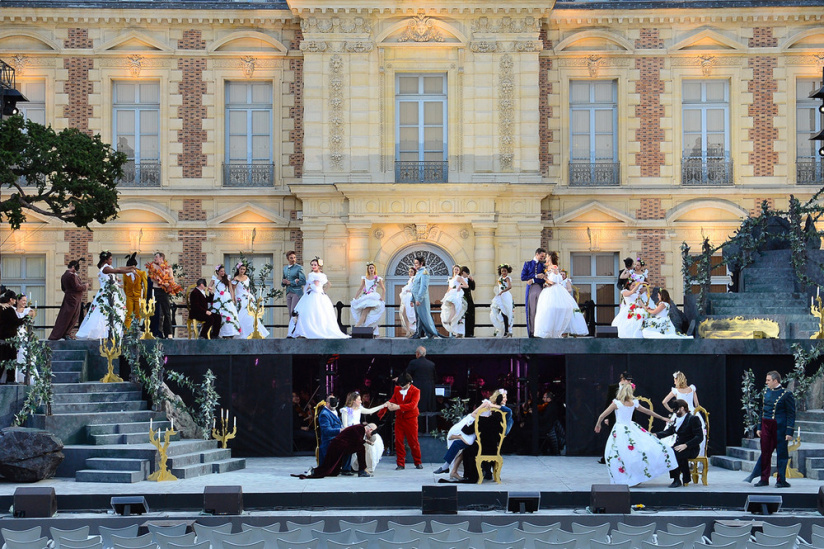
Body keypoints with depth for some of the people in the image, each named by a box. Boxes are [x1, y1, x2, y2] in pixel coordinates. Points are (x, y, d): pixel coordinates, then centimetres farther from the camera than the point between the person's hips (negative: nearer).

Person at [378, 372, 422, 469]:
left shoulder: (415, 391, -8)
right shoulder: (397, 389, 7)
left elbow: (413, 405, -21)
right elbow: (392, 400, 11)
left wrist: (398, 407, -32)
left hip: (411, 419, -4)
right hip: (399, 418, 4)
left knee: (413, 441, 1)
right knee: (398, 441, -1)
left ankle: (418, 462, 16)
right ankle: (400, 464, 5)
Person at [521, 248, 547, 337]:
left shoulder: (543, 265, 16)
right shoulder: (527, 264, 14)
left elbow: (545, 278, 3)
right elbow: (523, 277, 3)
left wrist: (533, 280, -8)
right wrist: (536, 276, -5)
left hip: (541, 289, 1)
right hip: (531, 289, -1)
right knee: (531, 311, -3)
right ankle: (532, 332, -3)